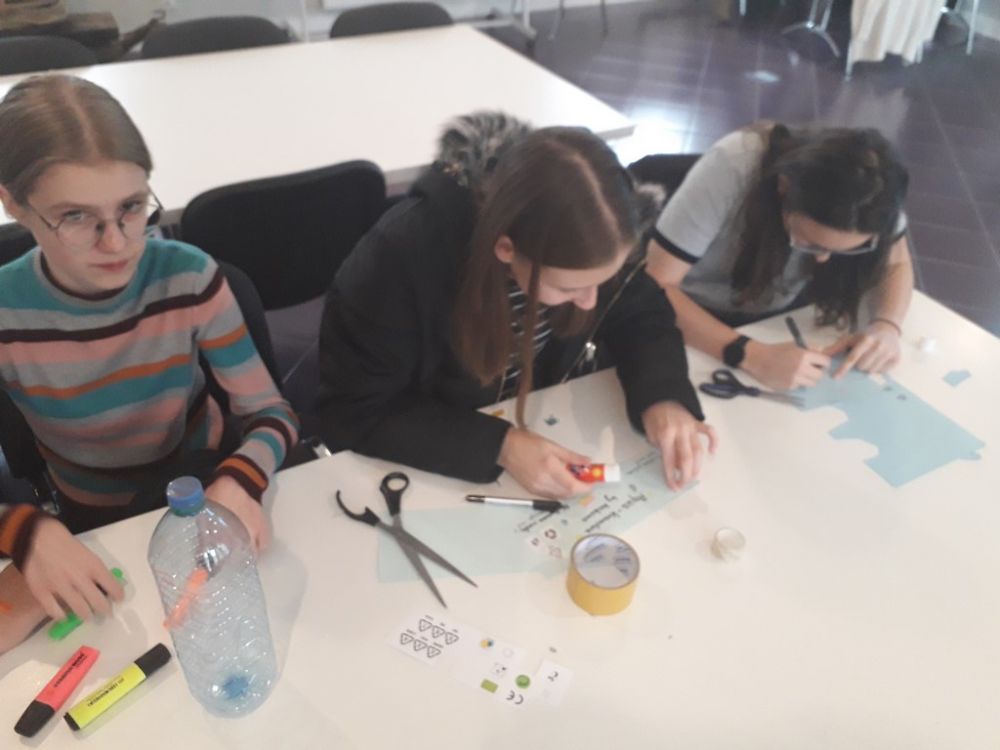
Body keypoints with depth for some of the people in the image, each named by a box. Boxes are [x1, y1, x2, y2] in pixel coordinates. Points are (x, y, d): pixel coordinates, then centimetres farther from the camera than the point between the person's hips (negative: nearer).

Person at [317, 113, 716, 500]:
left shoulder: (583, 240, -18)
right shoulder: (403, 252, -31)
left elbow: (641, 316, -4)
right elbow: (352, 412, -24)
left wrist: (662, 397, -24)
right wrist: (499, 446, -33)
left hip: (546, 428, 4)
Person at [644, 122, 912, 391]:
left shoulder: (870, 186, -20)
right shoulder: (730, 169, -32)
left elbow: (896, 263, -4)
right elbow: (654, 288, -32)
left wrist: (885, 326, -24)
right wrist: (751, 354, -42)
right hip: (695, 313, -3)